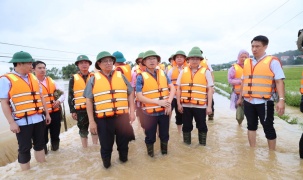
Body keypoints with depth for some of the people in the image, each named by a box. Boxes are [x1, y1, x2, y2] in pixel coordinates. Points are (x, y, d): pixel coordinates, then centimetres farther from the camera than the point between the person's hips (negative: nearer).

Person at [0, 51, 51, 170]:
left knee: (40, 144, 16)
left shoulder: (33, 78, 11)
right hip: (22, 122, -6)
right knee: (24, 148, 5)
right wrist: (11, 122, -14)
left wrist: (47, 113, 14)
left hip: (39, 119, 6)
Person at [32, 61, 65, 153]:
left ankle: (54, 147, 37)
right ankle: (43, 150, 28)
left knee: (55, 133, 15)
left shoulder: (51, 81, 9)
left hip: (55, 112, 4)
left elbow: (62, 92, 14)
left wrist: (59, 101, -2)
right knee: (43, 135, 8)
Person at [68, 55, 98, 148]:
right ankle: (85, 148, 24)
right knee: (83, 130, 10)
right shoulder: (73, 79, 3)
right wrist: (73, 111, -1)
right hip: (81, 110, 0)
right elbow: (70, 96, 3)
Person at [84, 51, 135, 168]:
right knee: (106, 145, 12)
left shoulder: (121, 76, 7)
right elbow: (89, 101, 1)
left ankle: (123, 159, 42)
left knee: (123, 142, 16)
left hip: (122, 116, 2)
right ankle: (106, 164, 36)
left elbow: (130, 93, 9)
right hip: (103, 119, -1)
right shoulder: (94, 79, 2)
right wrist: (91, 121, -3)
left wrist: (132, 111, 3)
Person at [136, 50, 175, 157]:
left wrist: (169, 102, -15)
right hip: (149, 112, -3)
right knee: (150, 136, 12)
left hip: (164, 111, 3)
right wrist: (158, 102, -22)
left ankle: (164, 152, 43)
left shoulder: (163, 73, 3)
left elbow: (172, 88, 1)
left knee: (164, 134, 19)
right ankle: (150, 154, 37)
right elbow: (139, 97, -15)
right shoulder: (141, 77, -10)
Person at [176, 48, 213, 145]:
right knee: (186, 126, 13)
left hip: (200, 105, -2)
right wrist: (179, 104, 1)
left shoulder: (206, 72, -1)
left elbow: (210, 90, -2)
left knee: (202, 126, 11)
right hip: (185, 105, 2)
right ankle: (187, 145, 31)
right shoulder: (183, 71, 5)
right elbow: (178, 89, 5)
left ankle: (202, 145, 29)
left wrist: (209, 106, -6)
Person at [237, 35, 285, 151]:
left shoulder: (272, 61, -5)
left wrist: (281, 100, -21)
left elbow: (279, 81, -11)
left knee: (268, 127, 6)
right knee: (251, 125, 14)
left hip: (264, 102, -5)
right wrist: (240, 98, 18)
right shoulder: (247, 62, 11)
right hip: (248, 101, 5)